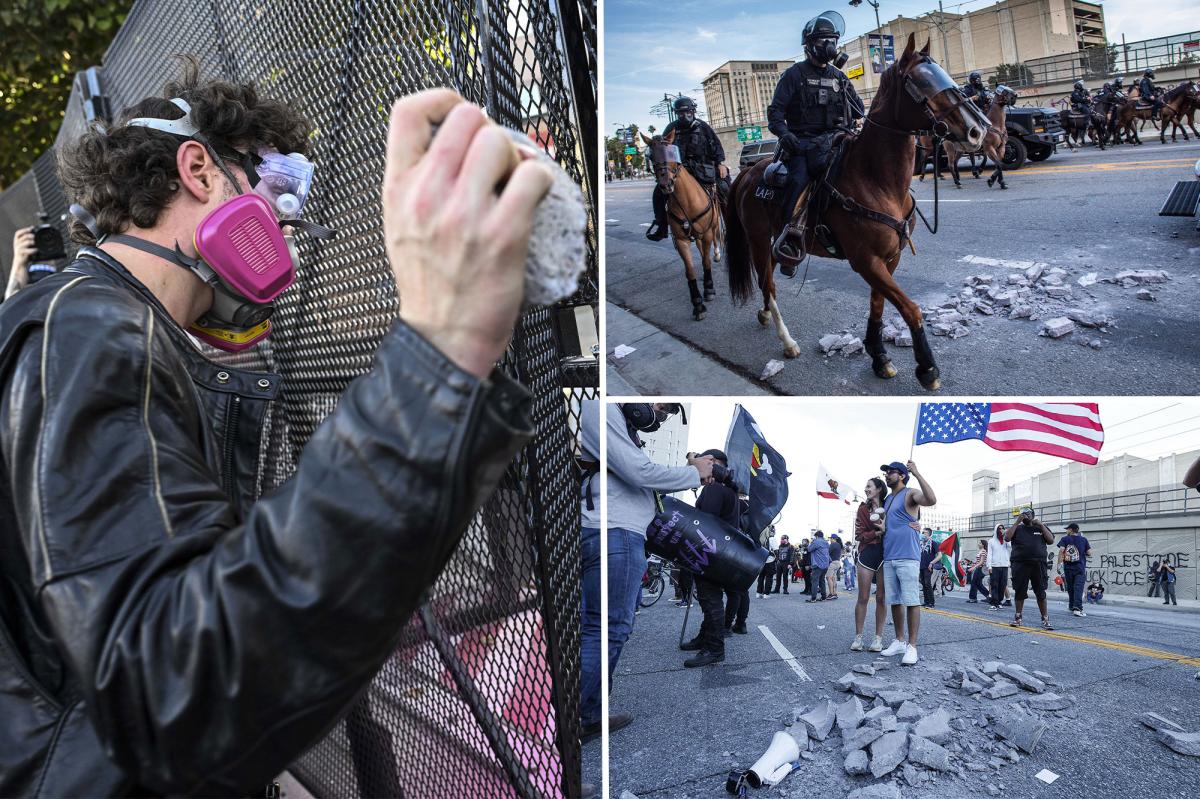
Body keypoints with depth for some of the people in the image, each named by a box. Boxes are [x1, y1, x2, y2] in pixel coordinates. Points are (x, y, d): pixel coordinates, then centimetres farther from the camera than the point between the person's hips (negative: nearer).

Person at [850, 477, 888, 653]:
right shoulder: (863, 508, 7)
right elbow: (859, 535, 1)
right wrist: (877, 533, -14)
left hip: (885, 554, 0)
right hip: (867, 553, 1)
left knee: (881, 598, 2)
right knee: (863, 597, 1)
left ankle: (878, 638, 10)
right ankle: (858, 637, 8)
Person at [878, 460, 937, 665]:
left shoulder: (910, 494, -4)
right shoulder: (887, 499, 19)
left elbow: (931, 500, -26)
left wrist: (916, 473, -27)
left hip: (907, 557, -8)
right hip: (889, 558, 8)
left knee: (911, 601, -7)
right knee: (895, 601, 10)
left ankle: (912, 646, -6)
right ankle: (900, 641, 18)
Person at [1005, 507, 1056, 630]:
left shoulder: (1040, 528, 14)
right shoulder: (1017, 528, 12)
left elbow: (1051, 540, 2)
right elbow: (1007, 538, -5)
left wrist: (1041, 525, -4)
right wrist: (1017, 522, -7)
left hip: (1038, 564, 0)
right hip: (1020, 565, 0)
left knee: (1041, 592, -1)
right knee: (1019, 592, 4)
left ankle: (1045, 619, 4)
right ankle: (1017, 617, 13)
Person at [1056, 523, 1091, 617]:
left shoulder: (1064, 539, 1)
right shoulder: (1083, 539, 5)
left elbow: (1061, 550, -12)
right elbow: (1089, 552, 4)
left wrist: (1059, 563, -10)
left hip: (1068, 568, 0)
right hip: (1080, 568, 0)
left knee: (1070, 588, 13)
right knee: (1078, 587, -8)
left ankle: (1072, 607, 22)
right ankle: (1077, 608, -22)